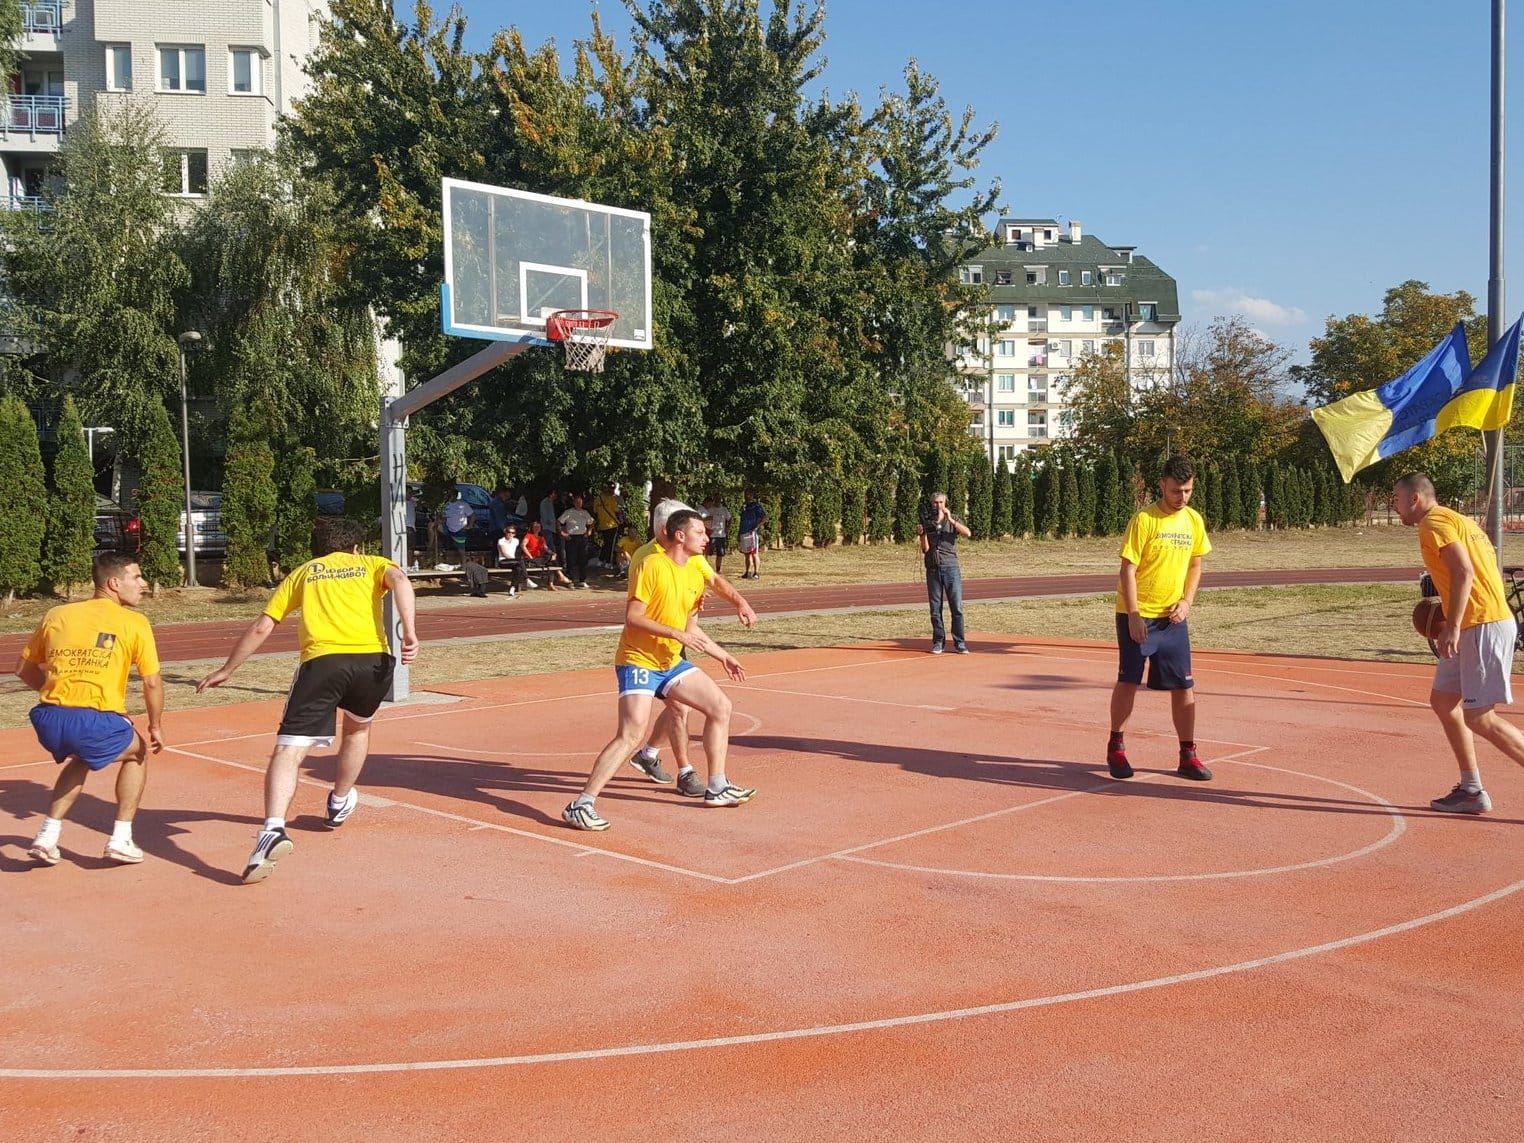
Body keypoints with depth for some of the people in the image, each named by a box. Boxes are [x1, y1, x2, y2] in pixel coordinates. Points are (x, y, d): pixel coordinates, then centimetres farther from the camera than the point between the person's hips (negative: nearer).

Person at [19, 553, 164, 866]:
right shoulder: (134, 622, 5)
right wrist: (155, 728, 18)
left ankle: (47, 838, 28)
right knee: (138, 752, 27)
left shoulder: (57, 614, 17)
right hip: (94, 721, -5)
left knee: (80, 759, 37)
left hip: (48, 719, 5)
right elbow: (152, 683, 4)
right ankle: (120, 840, 20)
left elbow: (24, 668, 25)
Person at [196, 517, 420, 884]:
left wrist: (226, 669, 31)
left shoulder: (303, 572, 26)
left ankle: (273, 829, -31)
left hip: (322, 661, -1)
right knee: (358, 728, 31)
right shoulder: (371, 563, 24)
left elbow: (261, 627, 21)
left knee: (288, 751, -8)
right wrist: (409, 633, -11)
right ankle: (339, 804, 46)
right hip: (372, 659, 1)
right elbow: (400, 580, -1)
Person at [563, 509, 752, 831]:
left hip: (671, 662, 9)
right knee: (631, 734, -21)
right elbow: (632, 617, -20)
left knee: (721, 707, 8)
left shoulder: (695, 575, 10)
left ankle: (717, 788, 20)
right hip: (638, 662, -8)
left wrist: (724, 656, 21)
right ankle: (580, 806, -16)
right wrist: (676, 633, -26)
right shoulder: (652, 566, -15)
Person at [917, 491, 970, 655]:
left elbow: (968, 533, -13)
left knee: (957, 607, -4)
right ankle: (938, 641, 9)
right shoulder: (926, 523, 9)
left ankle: (959, 642, 0)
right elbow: (925, 549, 4)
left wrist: (950, 519, -19)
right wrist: (922, 535, -13)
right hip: (933, 569, 1)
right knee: (935, 609, 2)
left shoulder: (953, 520, 6)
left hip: (951, 568, -1)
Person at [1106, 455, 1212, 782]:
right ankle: (1115, 748, 16)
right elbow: (1128, 569, -13)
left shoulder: (1194, 521, 5)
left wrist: (1186, 601, 0)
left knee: (1184, 686, 3)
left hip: (1173, 617, 5)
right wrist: (1133, 615, -17)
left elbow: (1195, 565, 15)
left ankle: (1187, 756, 12)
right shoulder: (1145, 520, -12)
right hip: (1137, 616, -5)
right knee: (1128, 681, 0)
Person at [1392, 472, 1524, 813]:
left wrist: (1453, 627, -25)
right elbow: (1486, 574, 20)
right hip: (1475, 626, 10)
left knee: (1479, 717, -9)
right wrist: (1452, 624, 20)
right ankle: (1471, 791, 17)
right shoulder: (1459, 520, 21)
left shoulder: (1434, 522, -8)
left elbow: (1464, 572, -21)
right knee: (1442, 700, 14)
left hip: (1484, 626, -10)